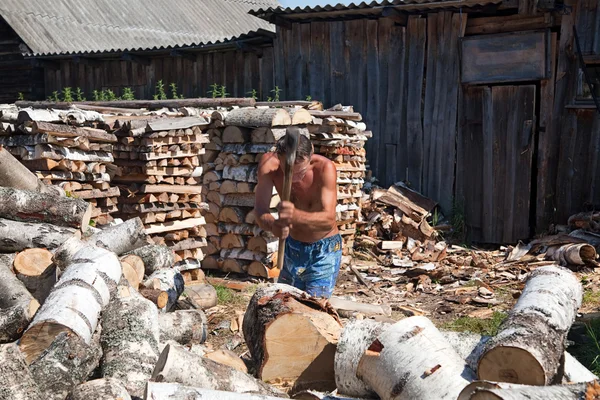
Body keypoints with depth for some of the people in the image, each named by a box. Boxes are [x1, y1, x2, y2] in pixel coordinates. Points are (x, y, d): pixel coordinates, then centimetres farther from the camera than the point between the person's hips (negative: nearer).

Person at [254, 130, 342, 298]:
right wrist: (272, 225, -50)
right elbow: (259, 210, -27)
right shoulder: (269, 163, -22)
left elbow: (328, 219, -39)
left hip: (324, 249, -4)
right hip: (292, 245, 4)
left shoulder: (325, 168, -31)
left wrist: (295, 215, -59)